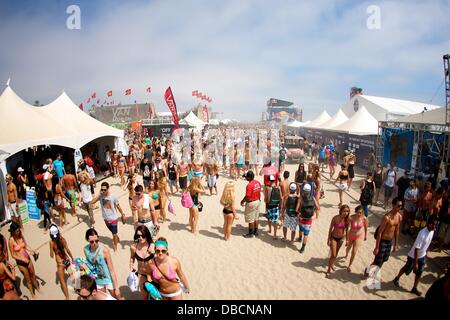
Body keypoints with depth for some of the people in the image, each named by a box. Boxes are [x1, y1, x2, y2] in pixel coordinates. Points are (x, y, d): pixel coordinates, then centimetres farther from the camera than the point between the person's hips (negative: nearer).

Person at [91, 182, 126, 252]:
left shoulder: (113, 197, -21)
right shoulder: (100, 196, -13)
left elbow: (118, 206, -10)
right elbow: (92, 202, -24)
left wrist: (123, 215, -7)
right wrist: (99, 194, -27)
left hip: (113, 219, -4)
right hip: (106, 219, 4)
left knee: (114, 234, 7)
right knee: (113, 232, 25)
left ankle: (115, 247, 28)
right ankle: (117, 239, 54)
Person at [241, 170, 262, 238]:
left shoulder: (249, 185, -26)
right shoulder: (258, 182, -1)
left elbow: (247, 197, -23)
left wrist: (242, 201, -7)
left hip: (251, 203, -8)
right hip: (257, 201, 8)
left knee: (250, 220, 6)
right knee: (256, 218, 19)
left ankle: (250, 233, 18)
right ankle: (255, 232, 31)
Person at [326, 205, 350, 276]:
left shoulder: (347, 219, -12)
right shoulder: (335, 218, -24)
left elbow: (346, 229, 2)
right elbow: (330, 229, -15)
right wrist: (328, 239, -11)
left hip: (341, 238, 4)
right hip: (334, 238, -4)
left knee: (336, 253, 22)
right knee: (333, 255, -4)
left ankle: (332, 264, 48)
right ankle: (329, 269, 16)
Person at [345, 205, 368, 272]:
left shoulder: (364, 218, -23)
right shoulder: (351, 218, -29)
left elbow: (365, 227, -3)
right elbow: (348, 229, -27)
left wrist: (365, 235, 10)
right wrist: (347, 240, -25)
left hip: (358, 237, 0)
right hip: (350, 236, 0)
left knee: (354, 252, 0)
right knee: (348, 248, 27)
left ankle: (349, 266, 24)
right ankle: (346, 254, 63)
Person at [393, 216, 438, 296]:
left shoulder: (432, 231, -11)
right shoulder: (422, 234, -34)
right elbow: (416, 249, -28)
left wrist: (426, 252, 20)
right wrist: (415, 262, -24)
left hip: (422, 256, 6)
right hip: (413, 256, -6)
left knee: (419, 273, 15)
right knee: (406, 269, 15)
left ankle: (414, 288, 33)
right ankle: (397, 279, 40)